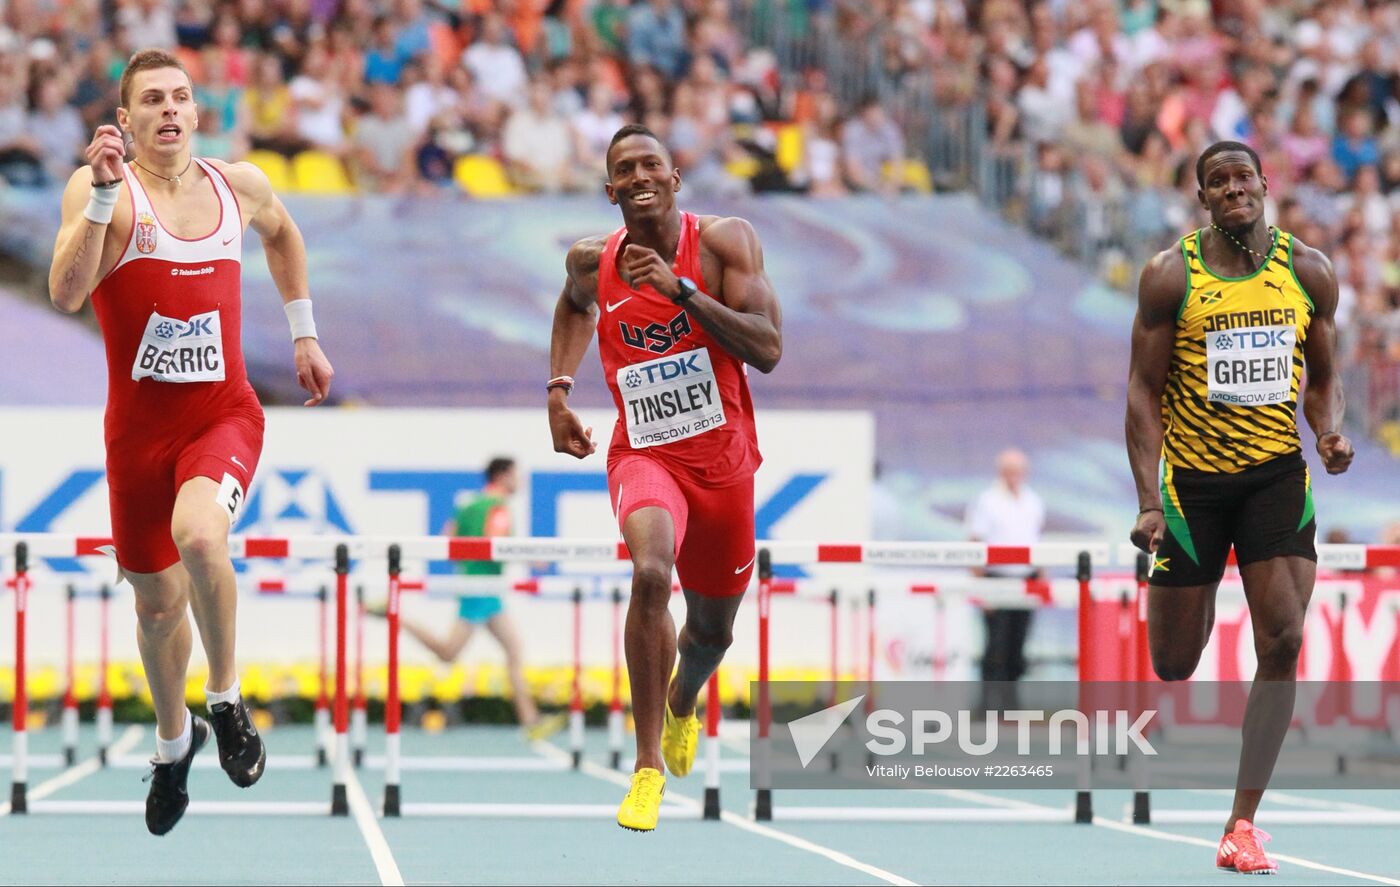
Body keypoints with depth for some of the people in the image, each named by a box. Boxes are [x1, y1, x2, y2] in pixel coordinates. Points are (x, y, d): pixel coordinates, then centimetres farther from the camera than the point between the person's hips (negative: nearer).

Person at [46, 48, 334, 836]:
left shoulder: (239, 186, 3)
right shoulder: (100, 190, -9)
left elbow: (282, 233, 28)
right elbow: (66, 294, -24)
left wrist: (304, 333, 25)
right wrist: (103, 195, -31)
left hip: (225, 416, 0)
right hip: (140, 426, 0)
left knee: (198, 535, -31)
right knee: (158, 605, 13)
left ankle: (227, 698, -8)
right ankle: (174, 742, 42)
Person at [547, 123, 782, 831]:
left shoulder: (723, 241, -11)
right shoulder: (593, 262, -2)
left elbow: (768, 350, -20)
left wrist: (680, 289, -27)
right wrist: (559, 388, 12)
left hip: (723, 459, 1)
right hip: (644, 454, -1)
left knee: (712, 628, 17)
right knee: (650, 572, -32)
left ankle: (681, 709, 56)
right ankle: (648, 767, -24)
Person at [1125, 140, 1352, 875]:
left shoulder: (1308, 271, 1)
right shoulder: (1171, 276, -5)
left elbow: (1323, 379, 12)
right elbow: (1145, 392, -3)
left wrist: (1332, 433, -10)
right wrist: (1148, 501, -11)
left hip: (1277, 474, 1)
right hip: (1193, 478, -1)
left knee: (1282, 642, -14)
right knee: (1174, 667, 1)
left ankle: (1242, 823, -7)